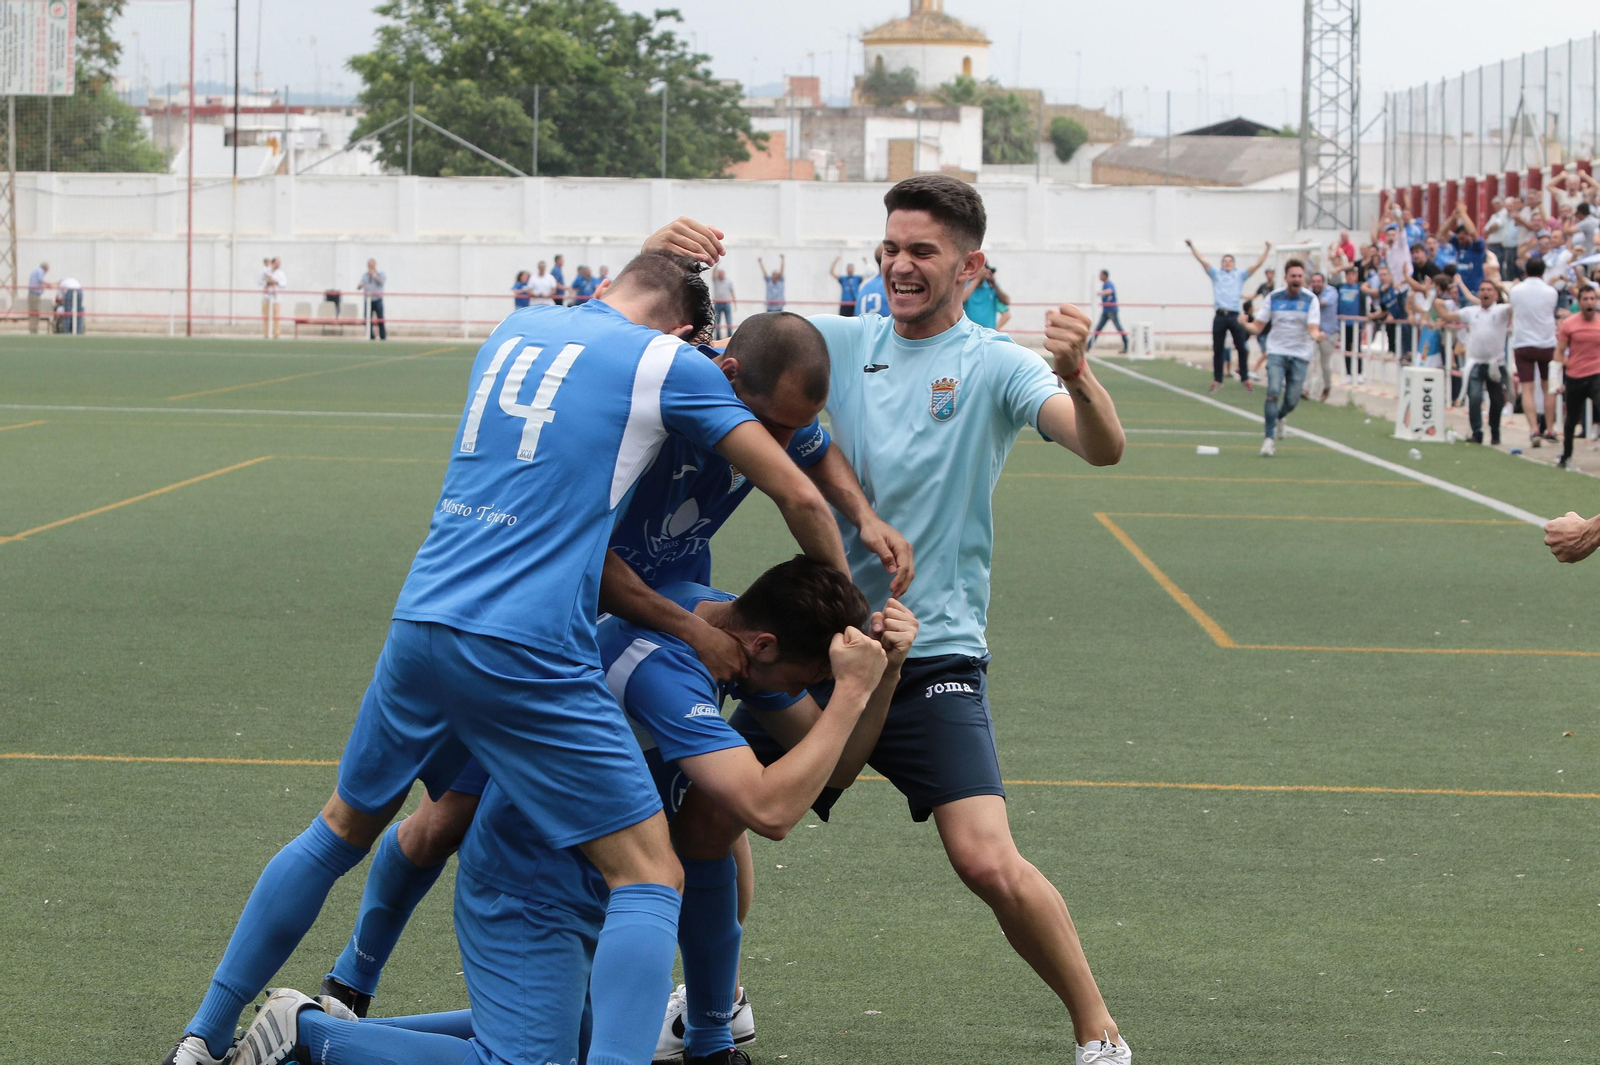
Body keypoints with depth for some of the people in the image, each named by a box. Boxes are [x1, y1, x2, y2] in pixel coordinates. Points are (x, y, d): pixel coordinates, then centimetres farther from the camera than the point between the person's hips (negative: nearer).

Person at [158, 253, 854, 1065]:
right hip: (526, 653, -6)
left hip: (419, 626, 6)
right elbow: (798, 496, 4)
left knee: (341, 830, 25)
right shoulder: (669, 362, 3)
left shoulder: (515, 329, 20)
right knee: (648, 877, -2)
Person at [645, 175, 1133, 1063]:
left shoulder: (993, 366, -4)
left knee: (986, 861, -18)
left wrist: (1077, 374, -42)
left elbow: (1101, 447, -19)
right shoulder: (838, 343, 8)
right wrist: (657, 264, -14)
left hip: (933, 653, -4)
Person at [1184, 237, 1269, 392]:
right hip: (1220, 316, 1)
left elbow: (1258, 264, 9)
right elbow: (1202, 260, 10)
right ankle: (1217, 380, 9)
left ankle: (1245, 379, 5)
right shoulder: (1216, 274, 16)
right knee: (1217, 350, 3)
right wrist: (1191, 246, 2)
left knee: (1241, 348, -3)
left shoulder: (1240, 275, 15)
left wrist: (1267, 249, 1)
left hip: (1235, 315, -1)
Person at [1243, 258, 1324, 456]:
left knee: (1292, 400, -2)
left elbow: (1313, 329, -13)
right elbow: (1258, 327, 2)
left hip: (1299, 356, 0)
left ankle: (1277, 418, 34)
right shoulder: (1274, 298, 0)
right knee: (1273, 392, -20)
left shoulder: (1310, 300, -4)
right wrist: (1246, 325, -21)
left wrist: (1316, 335, -37)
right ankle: (1270, 437, -15)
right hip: (1277, 352, 0)